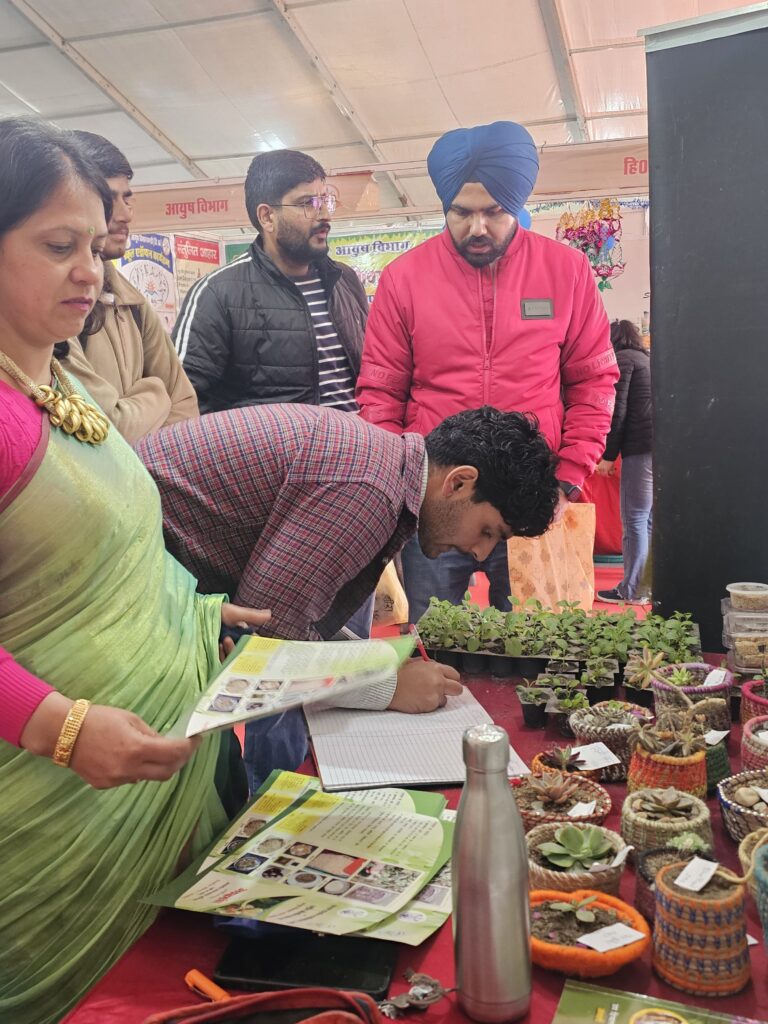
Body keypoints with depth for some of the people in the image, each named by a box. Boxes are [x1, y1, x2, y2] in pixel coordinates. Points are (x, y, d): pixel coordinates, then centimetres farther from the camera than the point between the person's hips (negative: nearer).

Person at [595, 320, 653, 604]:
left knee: (635, 521, -5)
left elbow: (617, 411, -7)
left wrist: (608, 455, -5)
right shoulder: (648, 360, 24)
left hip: (641, 447, -8)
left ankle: (631, 591, -2)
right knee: (651, 519, 11)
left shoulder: (622, 359, 0)